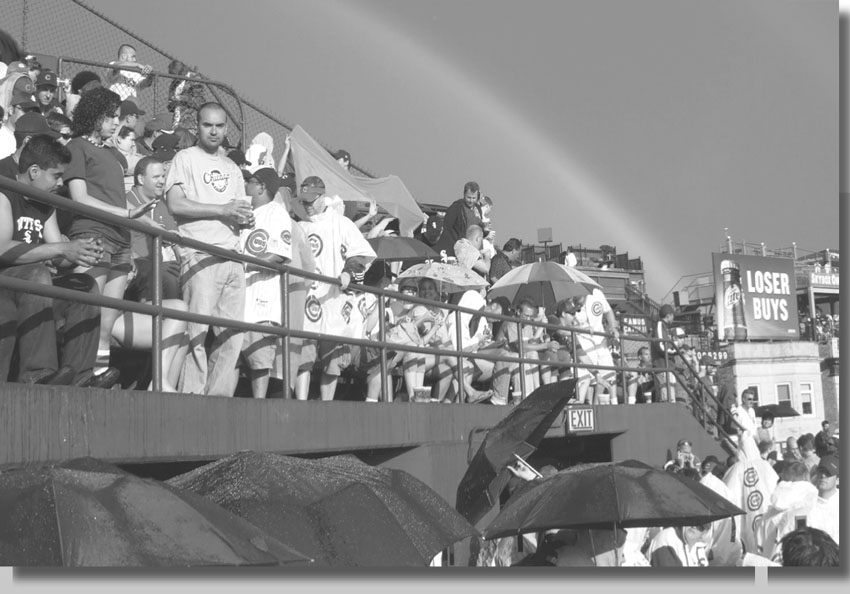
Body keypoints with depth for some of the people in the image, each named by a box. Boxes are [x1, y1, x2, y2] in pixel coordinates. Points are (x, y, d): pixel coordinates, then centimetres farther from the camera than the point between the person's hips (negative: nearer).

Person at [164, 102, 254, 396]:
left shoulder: (232, 169, 24)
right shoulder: (186, 158, 4)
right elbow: (175, 204, -8)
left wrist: (246, 218, -1)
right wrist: (222, 210, -12)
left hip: (233, 257, 6)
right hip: (200, 255, -6)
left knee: (233, 334, 1)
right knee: (198, 330, -13)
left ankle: (219, 398, 6)